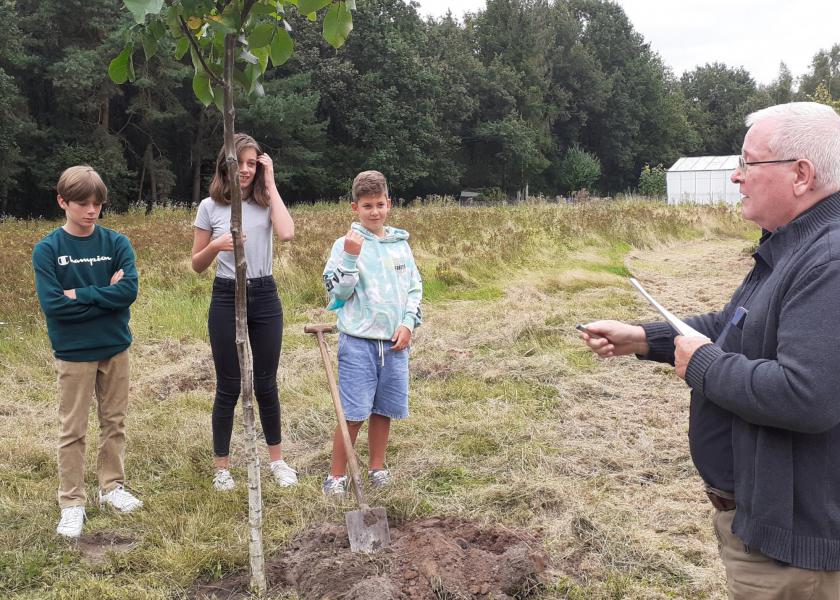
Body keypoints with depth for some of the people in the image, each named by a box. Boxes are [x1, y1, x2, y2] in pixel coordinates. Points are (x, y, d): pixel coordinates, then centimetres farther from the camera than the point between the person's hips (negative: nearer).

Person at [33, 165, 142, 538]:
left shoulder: (116, 243, -2)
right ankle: (71, 503, 15)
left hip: (116, 348, 2)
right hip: (73, 353, -2)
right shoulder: (47, 250, -8)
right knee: (72, 430, 6)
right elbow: (52, 304, -17)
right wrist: (105, 295, -16)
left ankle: (112, 487, 29)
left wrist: (79, 295, -17)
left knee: (114, 422, 13)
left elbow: (129, 290, -15)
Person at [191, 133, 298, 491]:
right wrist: (216, 246, -18)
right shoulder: (210, 207, 0)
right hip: (226, 298, -1)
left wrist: (270, 184, -12)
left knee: (265, 383, 9)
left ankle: (277, 460, 25)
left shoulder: (266, 203, 2)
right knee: (228, 387, 4)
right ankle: (221, 467, 18)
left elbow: (287, 234, -21)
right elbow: (197, 265, 4)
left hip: (265, 296, 1)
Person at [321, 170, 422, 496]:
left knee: (384, 408, 12)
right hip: (358, 341, -4)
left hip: (395, 342, 4)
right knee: (353, 413, -4)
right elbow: (339, 291, -8)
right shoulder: (346, 244, -2)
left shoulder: (400, 244, 9)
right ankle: (336, 475, 8)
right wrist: (351, 257, -19)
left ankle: (376, 467, 27)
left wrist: (408, 323, 1)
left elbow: (415, 287, 13)